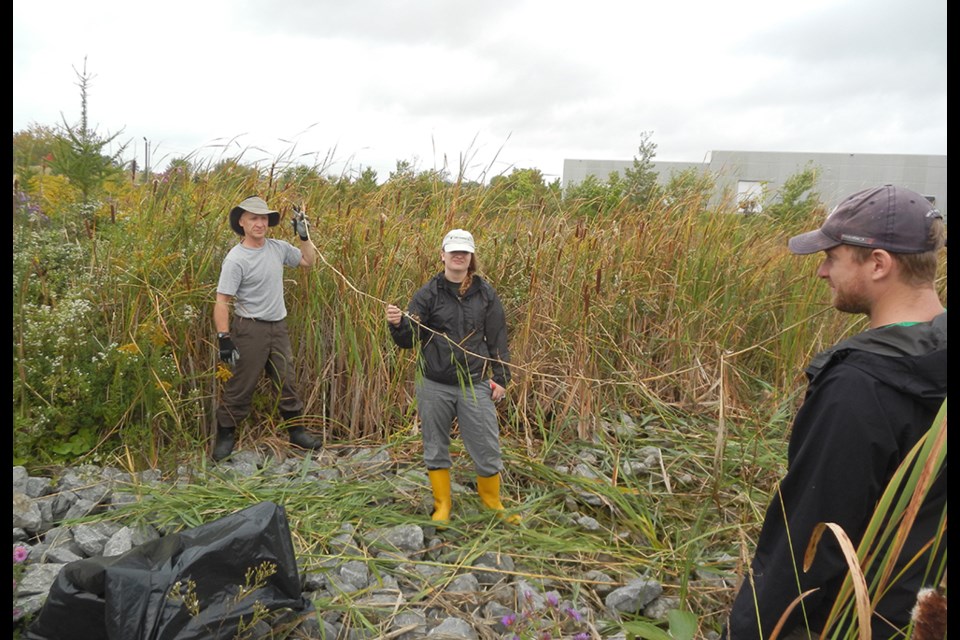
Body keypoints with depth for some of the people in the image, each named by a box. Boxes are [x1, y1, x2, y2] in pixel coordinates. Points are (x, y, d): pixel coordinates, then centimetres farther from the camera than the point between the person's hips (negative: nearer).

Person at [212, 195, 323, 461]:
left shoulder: (278, 248, 1)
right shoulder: (235, 259, -15)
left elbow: (309, 261, 16)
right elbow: (222, 301, -17)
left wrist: (304, 235, 1)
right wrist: (224, 339, -21)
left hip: (278, 326, 5)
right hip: (250, 329, -5)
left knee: (286, 381, 14)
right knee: (241, 386, 4)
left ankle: (296, 429, 28)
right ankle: (226, 434, 22)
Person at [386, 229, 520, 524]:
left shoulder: (485, 294, 2)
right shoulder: (428, 293, -2)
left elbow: (498, 339, 7)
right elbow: (408, 340, -4)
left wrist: (501, 378, 4)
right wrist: (397, 324, -25)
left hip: (476, 385, 1)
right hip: (435, 386, 0)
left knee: (487, 446, 6)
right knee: (435, 447, 11)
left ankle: (493, 502, 30)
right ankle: (442, 504, 30)